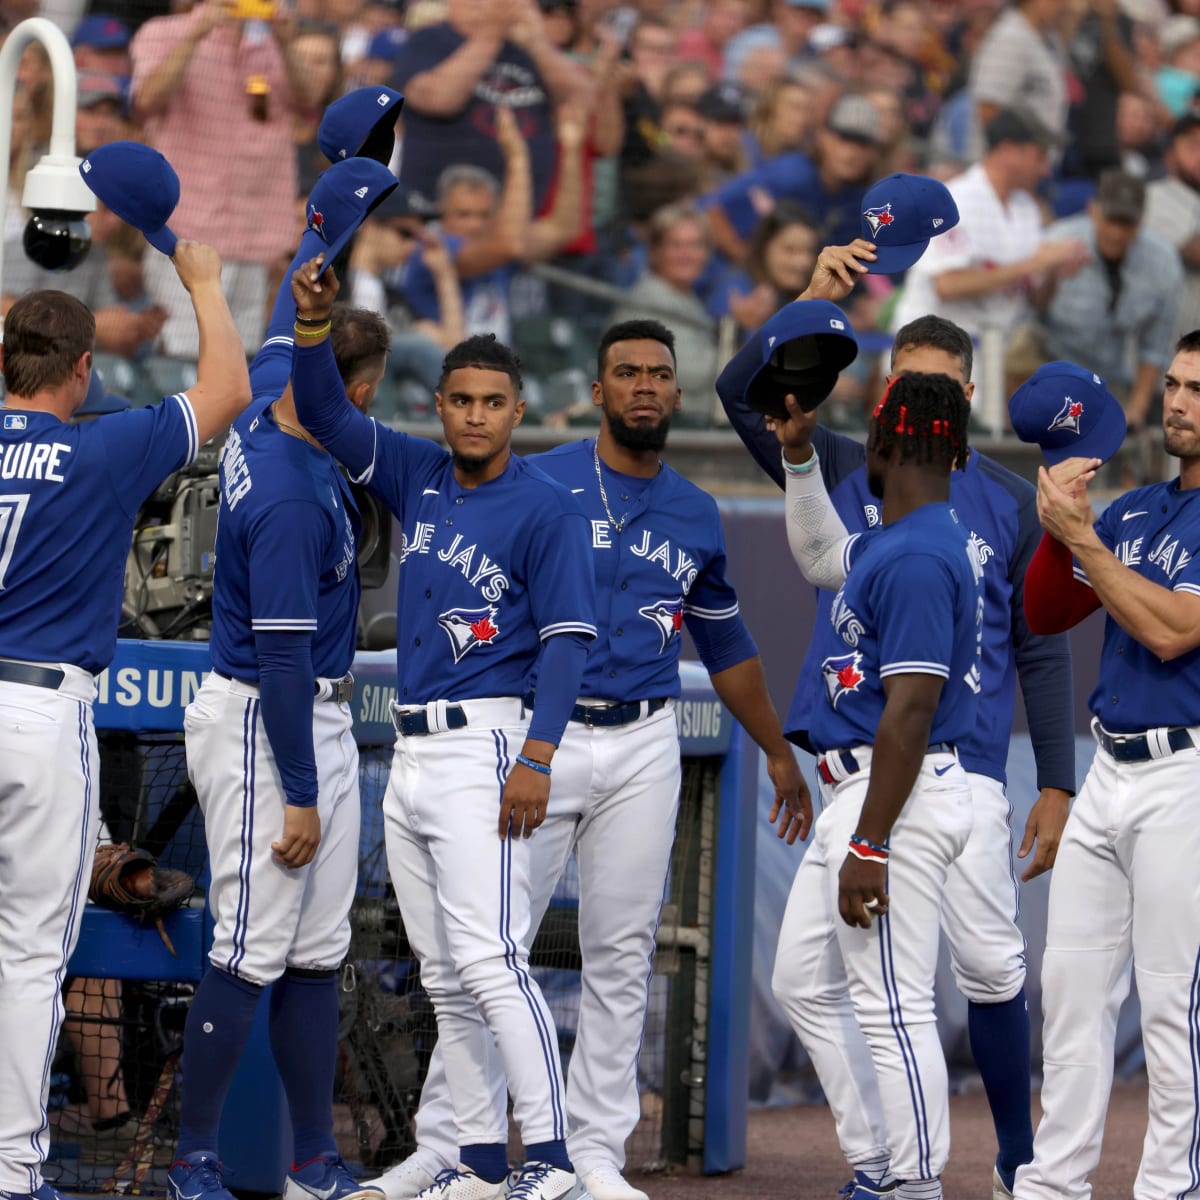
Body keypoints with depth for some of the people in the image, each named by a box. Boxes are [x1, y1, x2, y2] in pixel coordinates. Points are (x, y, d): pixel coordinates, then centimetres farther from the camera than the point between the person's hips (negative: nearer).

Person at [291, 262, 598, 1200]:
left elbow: (568, 639, -11)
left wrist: (537, 757, -20)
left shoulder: (546, 507, -7)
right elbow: (323, 413, 11)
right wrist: (315, 320, -7)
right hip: (410, 752, 8)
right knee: (443, 977, 7)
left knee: (490, 959, -17)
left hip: (483, 745, -8)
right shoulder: (418, 478, 11)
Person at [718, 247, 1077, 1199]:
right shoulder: (842, 473, 9)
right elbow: (742, 394, -5)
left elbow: (1042, 652, 8)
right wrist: (818, 299, -17)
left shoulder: (1010, 503, 8)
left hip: (964, 763, -1)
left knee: (991, 968, -4)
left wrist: (1057, 787, 1)